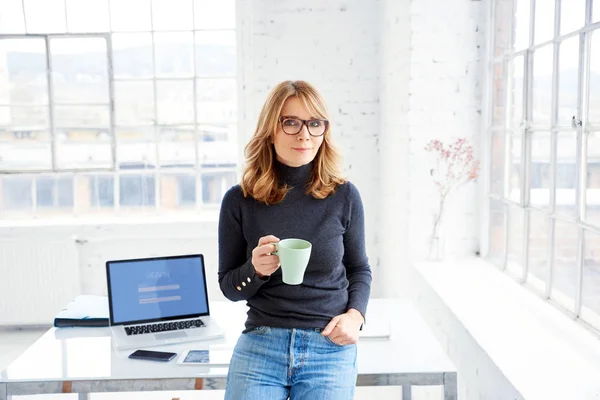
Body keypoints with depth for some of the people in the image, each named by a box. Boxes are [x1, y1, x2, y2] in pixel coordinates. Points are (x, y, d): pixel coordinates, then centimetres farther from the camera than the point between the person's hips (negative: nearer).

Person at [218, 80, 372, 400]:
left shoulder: (343, 196, -3)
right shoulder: (239, 201, -4)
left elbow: (359, 269, 10)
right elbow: (228, 287, 3)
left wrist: (355, 315, -7)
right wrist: (256, 269, -17)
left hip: (330, 348, 0)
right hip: (260, 345, 0)